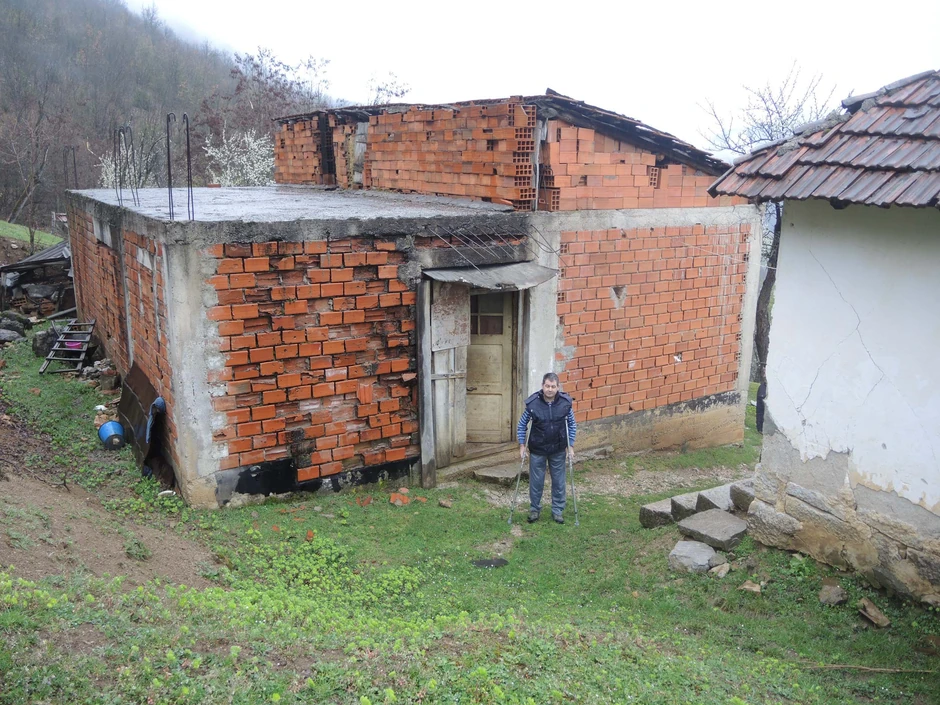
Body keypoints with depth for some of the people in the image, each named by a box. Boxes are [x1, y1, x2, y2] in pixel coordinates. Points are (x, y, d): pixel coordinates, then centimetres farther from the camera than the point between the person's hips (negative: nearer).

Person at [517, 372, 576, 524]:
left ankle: (558, 510, 26)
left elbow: (572, 424, 2)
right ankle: (534, 509, 27)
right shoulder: (532, 403, -16)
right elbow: (522, 425, -3)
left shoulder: (566, 402, -12)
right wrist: (522, 445, -6)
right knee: (536, 481, 8)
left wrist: (570, 445, 0)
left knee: (558, 481, 10)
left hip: (558, 450, 1)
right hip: (537, 449, -1)